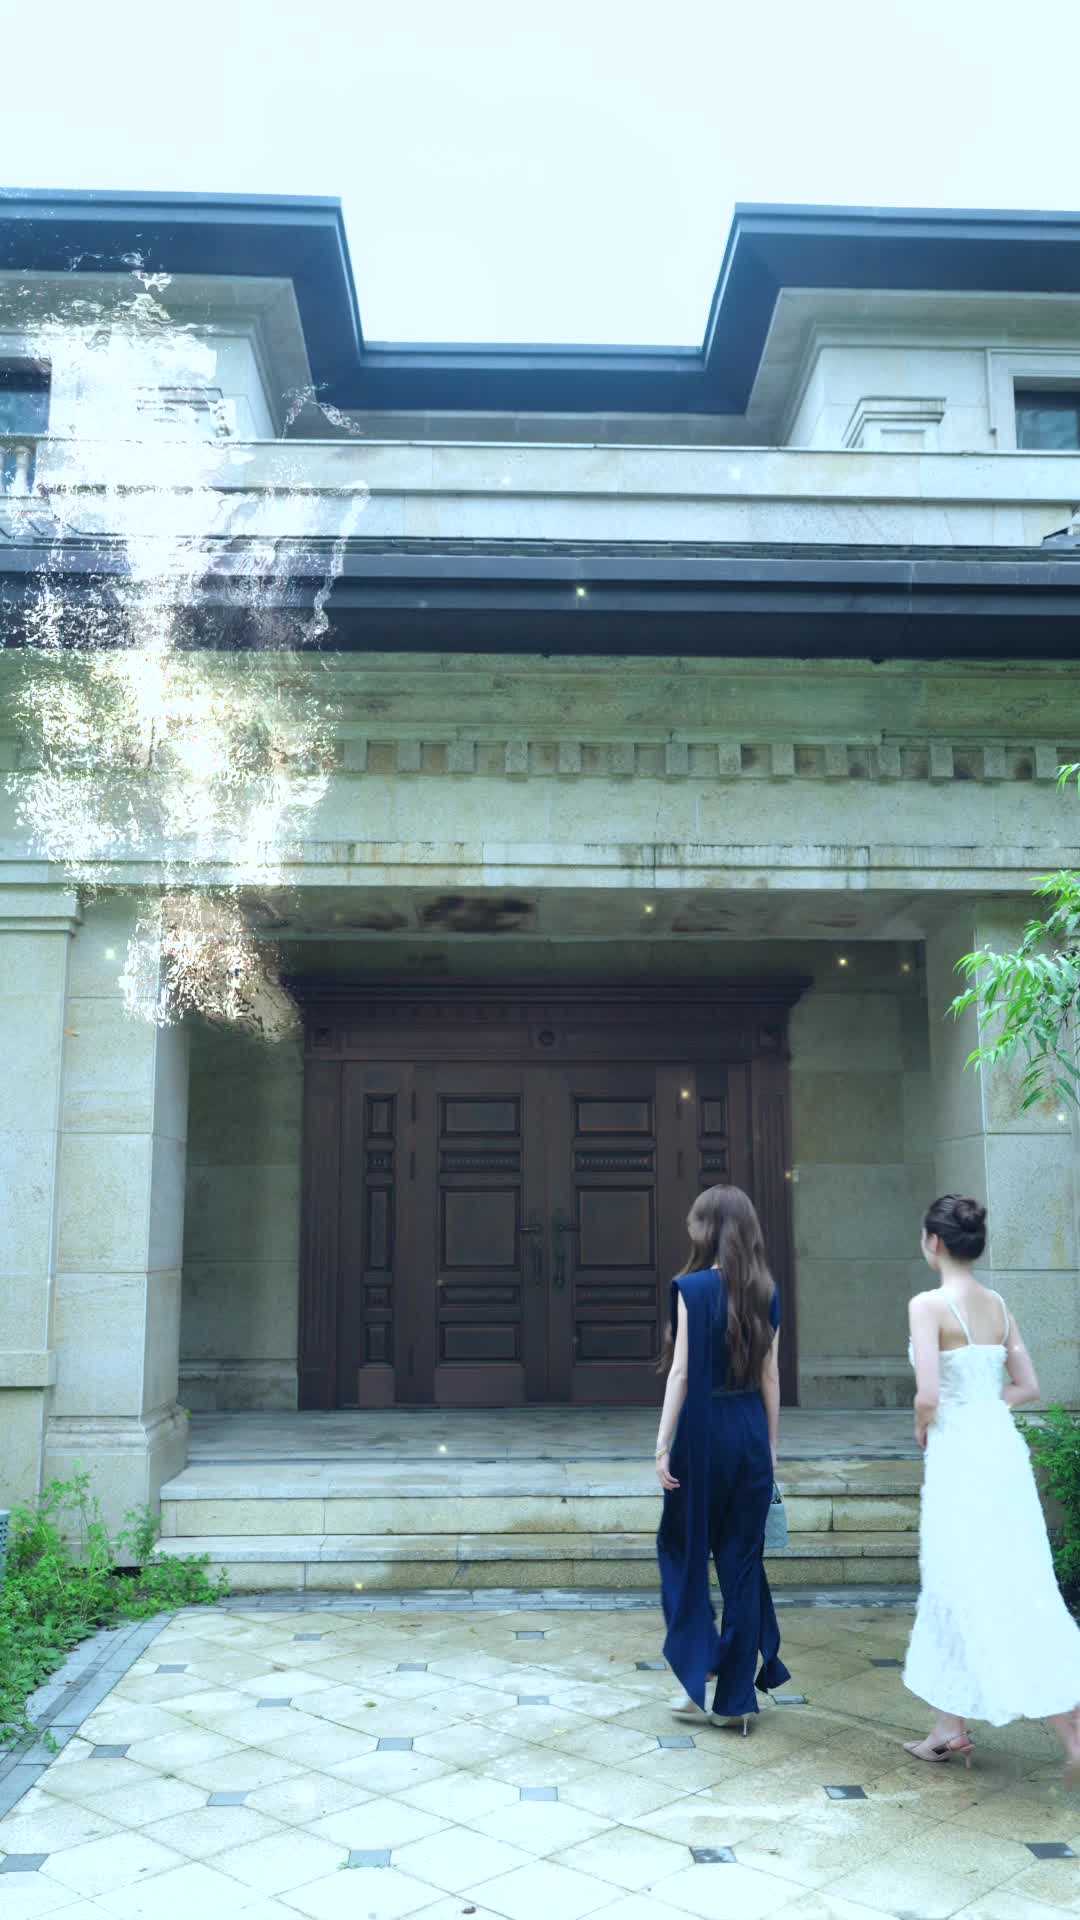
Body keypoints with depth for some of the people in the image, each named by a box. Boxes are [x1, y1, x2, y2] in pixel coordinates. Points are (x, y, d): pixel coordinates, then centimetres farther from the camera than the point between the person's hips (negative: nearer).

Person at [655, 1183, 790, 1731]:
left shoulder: (693, 1287, -11)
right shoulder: (765, 1292, 3)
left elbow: (681, 1372, -12)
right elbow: (770, 1377, 7)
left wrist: (663, 1446, -8)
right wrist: (771, 1445, 15)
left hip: (703, 1429, -4)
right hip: (751, 1433, 4)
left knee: (683, 1548, 13)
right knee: (742, 1561, 10)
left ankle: (699, 1666, 10)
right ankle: (737, 1694, 16)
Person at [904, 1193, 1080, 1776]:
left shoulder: (928, 1304, -14)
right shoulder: (997, 1305, 7)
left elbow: (928, 1395, -20)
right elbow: (1027, 1386, 10)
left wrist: (922, 1427, 0)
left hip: (960, 1455, -8)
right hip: (1001, 1445, 8)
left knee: (991, 1597, 0)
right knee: (952, 1590, 16)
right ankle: (949, 1728, 25)